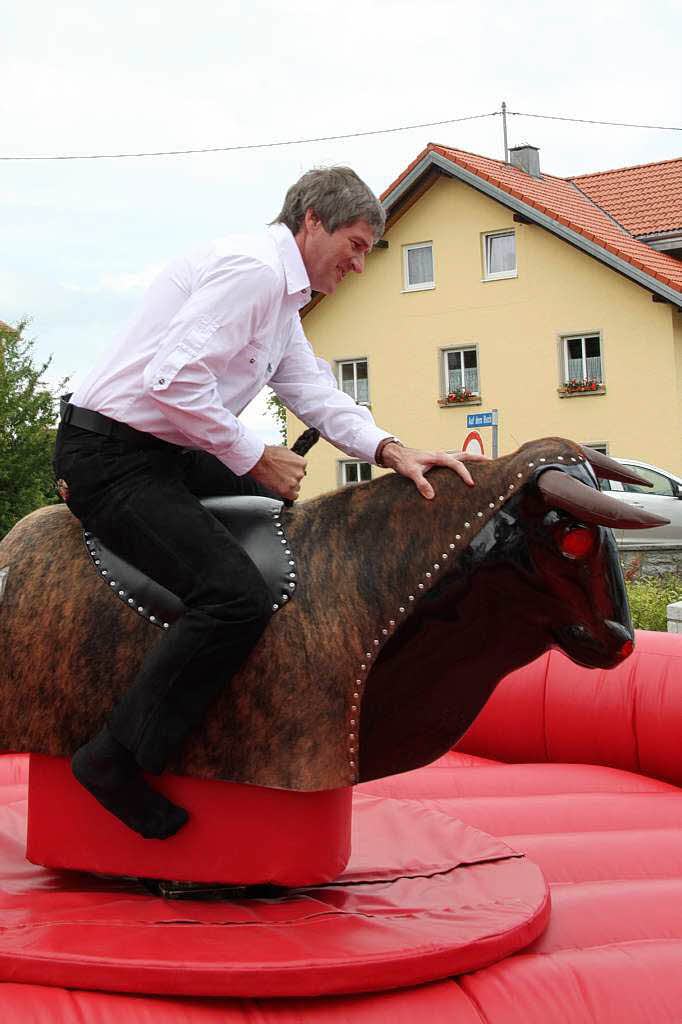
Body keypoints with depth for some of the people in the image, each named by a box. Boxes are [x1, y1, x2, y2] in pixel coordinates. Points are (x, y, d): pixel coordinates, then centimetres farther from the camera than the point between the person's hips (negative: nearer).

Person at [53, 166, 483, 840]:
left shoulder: (282, 298, 18)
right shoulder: (251, 267, -16)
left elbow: (316, 395, 15)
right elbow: (173, 380, -26)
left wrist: (393, 451, -1)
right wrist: (256, 458, -16)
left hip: (169, 452, 11)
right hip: (112, 457, -11)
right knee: (238, 596, -23)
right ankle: (114, 759, -11)